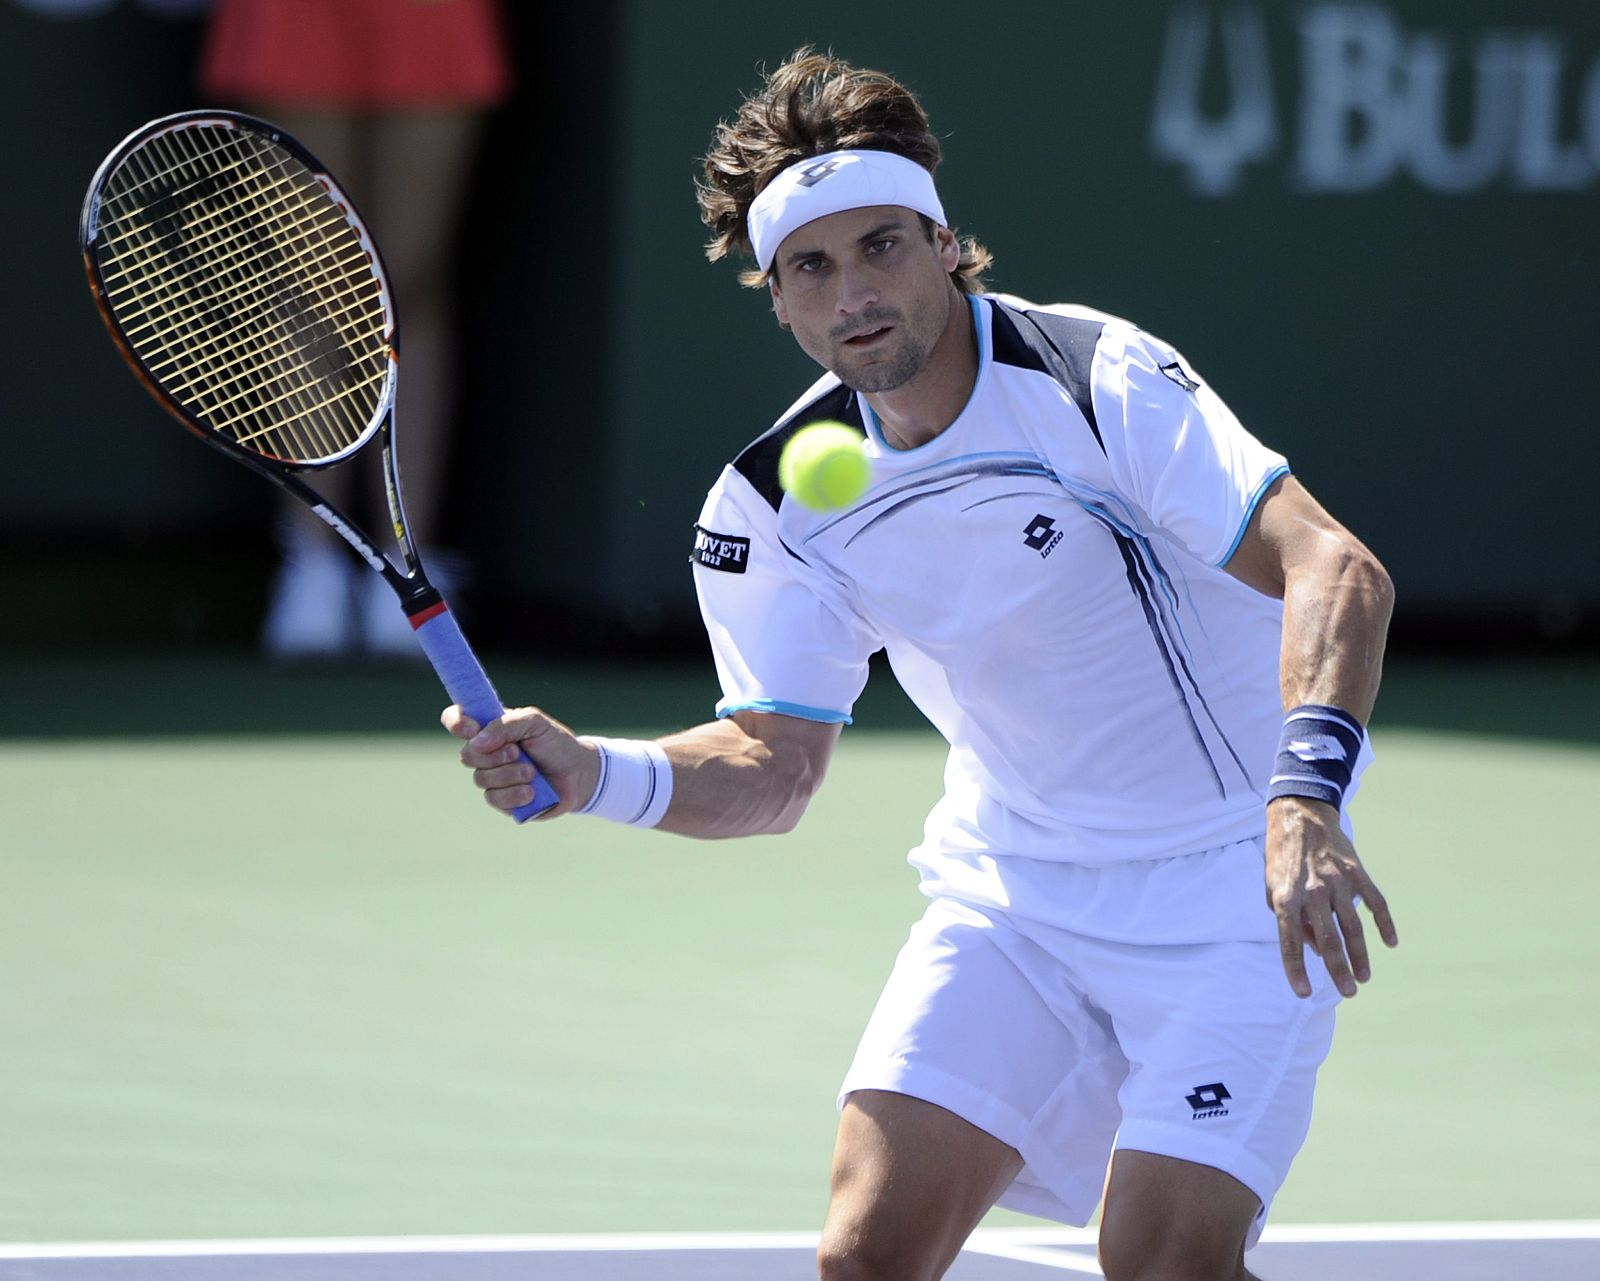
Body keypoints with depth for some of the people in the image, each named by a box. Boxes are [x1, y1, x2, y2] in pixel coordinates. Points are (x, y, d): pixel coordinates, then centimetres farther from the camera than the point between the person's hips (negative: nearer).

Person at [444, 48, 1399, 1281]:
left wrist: (1305, 799, -46)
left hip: (1229, 882, -5)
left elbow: (1336, 570, -31)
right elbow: (775, 762, -3)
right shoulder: (777, 503, -6)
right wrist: (595, 775, -23)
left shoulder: (1096, 378, -22)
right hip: (1010, 891, 5)